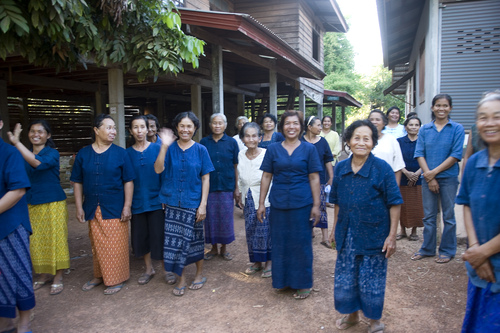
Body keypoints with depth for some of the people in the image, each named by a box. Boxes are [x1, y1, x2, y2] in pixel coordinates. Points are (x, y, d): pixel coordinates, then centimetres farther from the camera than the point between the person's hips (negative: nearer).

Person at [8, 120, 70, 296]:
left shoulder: (52, 153, -8)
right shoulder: (24, 154, 8)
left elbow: (38, 163, -29)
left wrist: (17, 143, -28)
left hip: (53, 203, -5)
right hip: (32, 205, 5)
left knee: (55, 239, 1)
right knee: (36, 241, 11)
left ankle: (58, 277, 15)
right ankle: (44, 274, 28)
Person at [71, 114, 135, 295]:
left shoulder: (120, 153, -2)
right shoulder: (83, 154, 4)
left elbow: (128, 181, -3)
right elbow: (77, 182, 7)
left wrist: (127, 206, -9)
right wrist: (79, 207, 2)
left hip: (115, 209, -2)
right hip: (92, 209, 3)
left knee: (115, 245, 2)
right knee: (97, 245, 14)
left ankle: (117, 279, 18)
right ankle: (99, 275, 32)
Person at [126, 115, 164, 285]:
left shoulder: (157, 148, -3)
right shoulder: (128, 153, 3)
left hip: (156, 200, -3)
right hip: (137, 202, 3)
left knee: (159, 236, -1)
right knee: (141, 236, 11)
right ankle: (149, 269, 30)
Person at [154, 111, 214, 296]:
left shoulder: (200, 150, 1)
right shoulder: (170, 148, 2)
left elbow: (205, 178, 0)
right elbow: (158, 169, -11)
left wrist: (203, 204, -7)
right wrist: (164, 146, -22)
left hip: (193, 203, -1)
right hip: (172, 203, 1)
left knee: (195, 239, 9)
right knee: (175, 241, 4)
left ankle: (199, 274, 30)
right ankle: (181, 279, 21)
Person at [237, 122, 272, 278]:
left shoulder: (266, 154, -14)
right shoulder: (241, 155, 2)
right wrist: (241, 196, 17)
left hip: (265, 198, -5)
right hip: (248, 199, 5)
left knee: (266, 229, 1)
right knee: (251, 230, 11)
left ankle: (269, 262, 20)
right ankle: (257, 262, 28)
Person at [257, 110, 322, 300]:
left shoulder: (308, 149, 1)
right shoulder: (273, 149, 4)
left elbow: (314, 178, -1)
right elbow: (266, 177, 5)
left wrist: (316, 205, -6)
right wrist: (261, 203, 2)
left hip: (302, 204, -2)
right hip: (278, 203, 2)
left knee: (301, 243, 6)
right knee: (279, 242, 11)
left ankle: (303, 284, 22)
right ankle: (282, 280, 29)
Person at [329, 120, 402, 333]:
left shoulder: (382, 168, -12)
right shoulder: (340, 168, 0)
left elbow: (394, 203, -9)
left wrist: (392, 236, -11)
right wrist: (335, 228, 12)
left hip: (373, 235, -4)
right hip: (347, 235, 4)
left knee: (371, 281, 8)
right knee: (345, 278, 14)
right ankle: (352, 315, 39)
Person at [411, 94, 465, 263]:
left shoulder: (457, 129, -2)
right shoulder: (424, 129, 6)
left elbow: (456, 155, -8)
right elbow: (419, 154, 0)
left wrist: (434, 172, -13)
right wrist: (429, 176, -10)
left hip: (448, 178, -2)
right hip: (428, 178, 3)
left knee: (448, 216, 7)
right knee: (429, 216, 11)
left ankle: (447, 250, 21)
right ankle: (427, 249, 23)